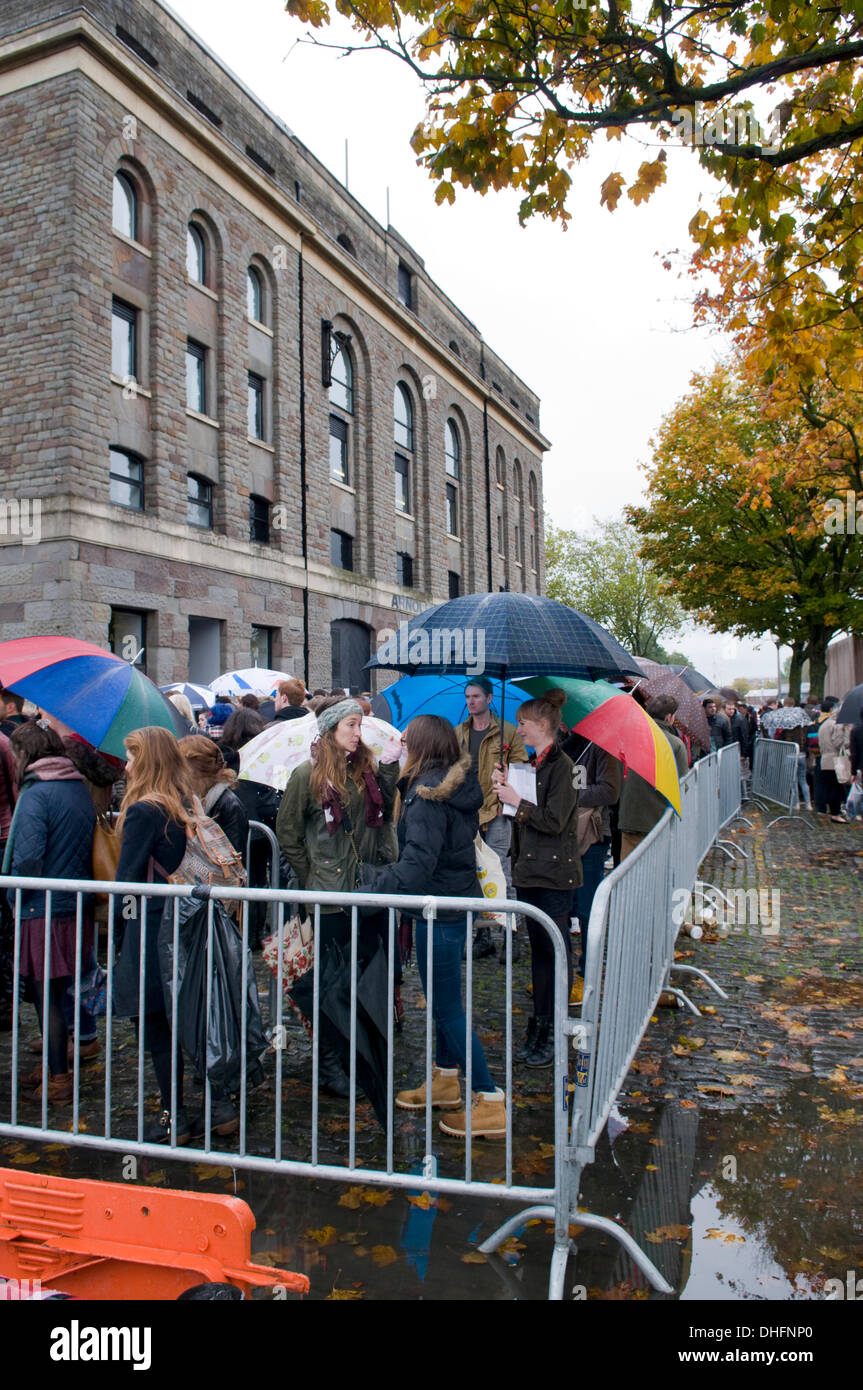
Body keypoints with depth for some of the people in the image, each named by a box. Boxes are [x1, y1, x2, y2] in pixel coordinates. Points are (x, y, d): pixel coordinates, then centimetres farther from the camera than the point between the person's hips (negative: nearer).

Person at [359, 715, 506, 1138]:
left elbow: (418, 862, -28)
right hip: (460, 901, 10)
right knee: (445, 999, 22)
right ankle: (445, 1081, 37)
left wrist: (371, 881, -26)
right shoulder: (459, 784, 7)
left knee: (447, 1007, 0)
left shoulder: (427, 793, -21)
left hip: (439, 911, -10)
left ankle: (489, 1102, 6)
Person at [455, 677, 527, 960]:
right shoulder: (457, 734, 13)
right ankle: (482, 936, 18)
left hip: (496, 813, -4)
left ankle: (510, 937, 7)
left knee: (501, 877, -3)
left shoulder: (508, 732, 0)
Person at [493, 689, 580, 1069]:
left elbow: (554, 821, -19)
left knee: (556, 951, 0)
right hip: (530, 870, 9)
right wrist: (507, 787, 3)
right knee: (539, 949, 14)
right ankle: (539, 1027, 22)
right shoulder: (534, 764, 13)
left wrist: (517, 801, -14)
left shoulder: (561, 766, -13)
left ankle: (553, 1034, 8)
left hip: (554, 874, -9)